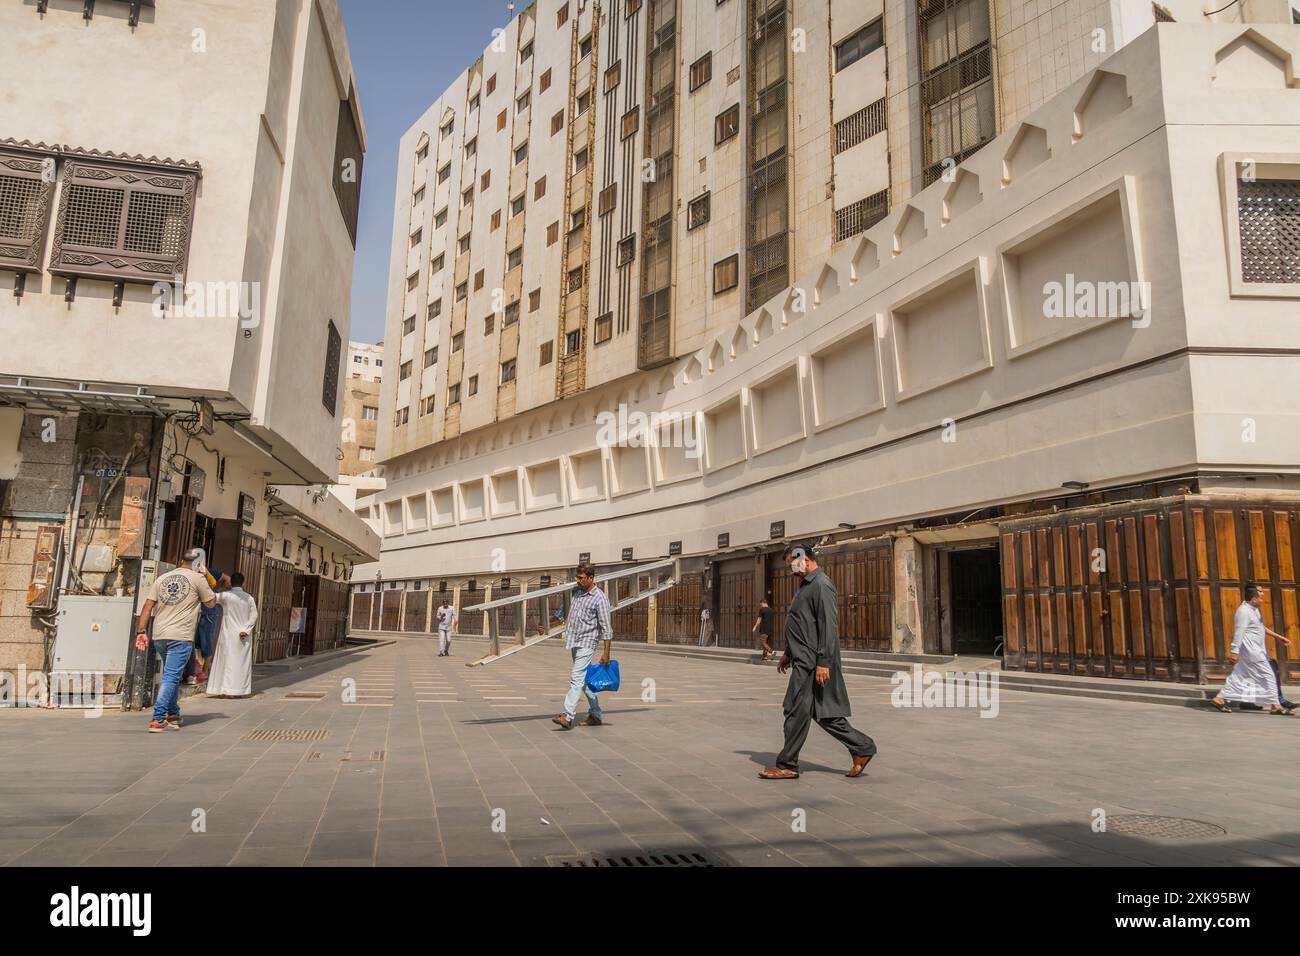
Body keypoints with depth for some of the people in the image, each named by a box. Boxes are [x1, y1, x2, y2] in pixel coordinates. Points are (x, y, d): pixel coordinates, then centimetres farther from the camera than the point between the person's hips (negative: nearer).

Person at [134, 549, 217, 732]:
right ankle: (157, 720, -12)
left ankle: (173, 714, 28)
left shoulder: (162, 578, 13)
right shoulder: (197, 578, -1)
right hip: (181, 637, -6)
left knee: (171, 675, 20)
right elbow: (211, 603, 7)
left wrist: (141, 631, 9)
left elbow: (148, 605, 8)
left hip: (159, 636, 6)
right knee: (171, 677, -5)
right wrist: (205, 578, 15)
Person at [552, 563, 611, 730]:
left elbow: (606, 627, -13)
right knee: (585, 680, 12)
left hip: (587, 643, -8)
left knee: (577, 678, -14)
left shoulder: (600, 598, -13)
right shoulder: (575, 592, 8)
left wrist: (606, 652, -15)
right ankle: (595, 716, 21)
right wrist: (567, 635, 23)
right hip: (574, 642, 8)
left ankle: (568, 717, -17)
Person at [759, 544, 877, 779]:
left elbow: (829, 626, -20)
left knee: (797, 711, -4)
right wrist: (788, 653, 26)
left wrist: (823, 662, -24)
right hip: (803, 659, 10)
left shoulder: (821, 585, -13)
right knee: (823, 712, 12)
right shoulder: (805, 586, 19)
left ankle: (787, 766, 5)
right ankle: (862, 747, 18)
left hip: (812, 663, -10)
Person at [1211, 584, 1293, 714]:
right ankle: (1275, 706, 4)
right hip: (1250, 650, -10)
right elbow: (1239, 632, -23)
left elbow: (1261, 628, 27)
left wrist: (1279, 637, 26)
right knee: (1268, 675, -3)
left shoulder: (1254, 609, 14)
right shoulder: (1244, 611, -17)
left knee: (1238, 677, 9)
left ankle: (1219, 699, 9)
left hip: (1255, 649, 10)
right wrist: (1234, 651, -26)